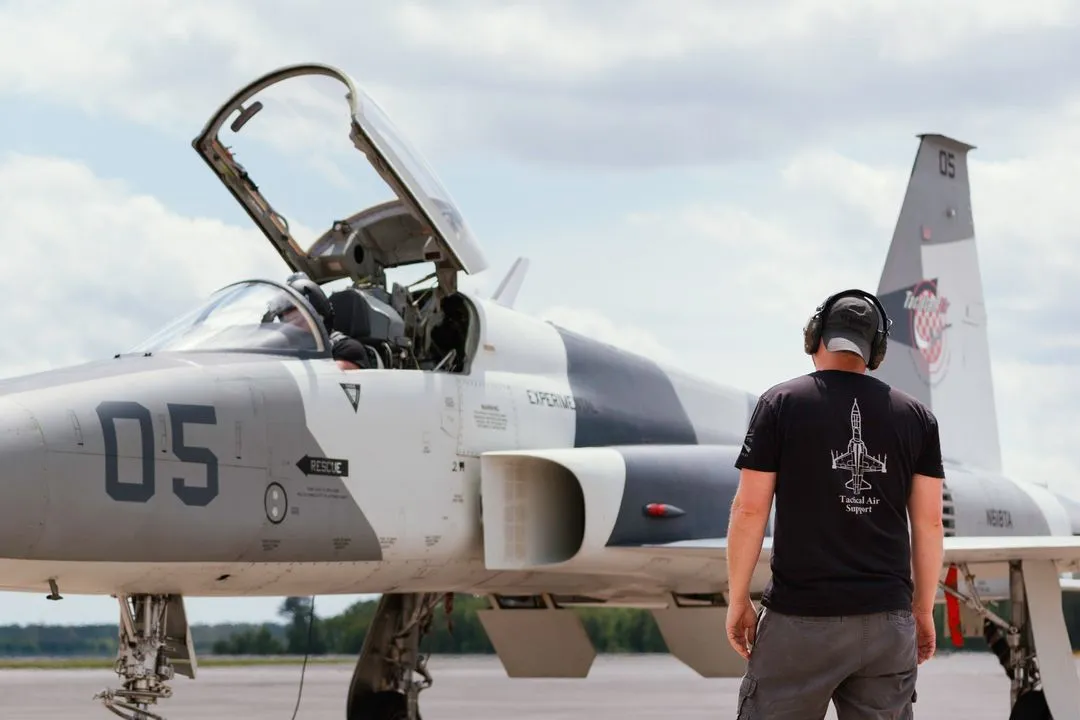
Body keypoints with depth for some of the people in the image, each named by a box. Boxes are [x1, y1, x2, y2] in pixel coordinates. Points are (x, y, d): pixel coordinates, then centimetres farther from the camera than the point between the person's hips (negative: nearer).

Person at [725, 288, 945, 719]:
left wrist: (738, 600, 5)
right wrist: (923, 608, 15)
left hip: (800, 619, -3)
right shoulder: (916, 417, 7)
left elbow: (749, 511, -3)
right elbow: (929, 522, 6)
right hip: (888, 620, 3)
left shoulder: (781, 404, 0)